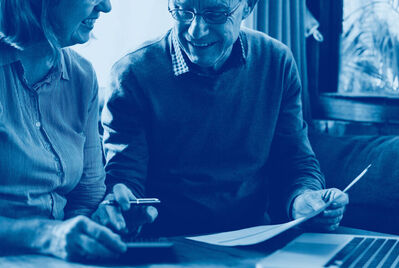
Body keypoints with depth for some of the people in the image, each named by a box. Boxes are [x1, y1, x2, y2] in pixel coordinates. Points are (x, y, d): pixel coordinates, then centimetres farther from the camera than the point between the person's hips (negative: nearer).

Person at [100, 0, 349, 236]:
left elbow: (296, 159, 6)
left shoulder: (277, 62, 1)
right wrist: (115, 205, -35)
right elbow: (123, 173, -10)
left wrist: (303, 197, -18)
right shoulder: (133, 72, -9)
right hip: (166, 246, -1)